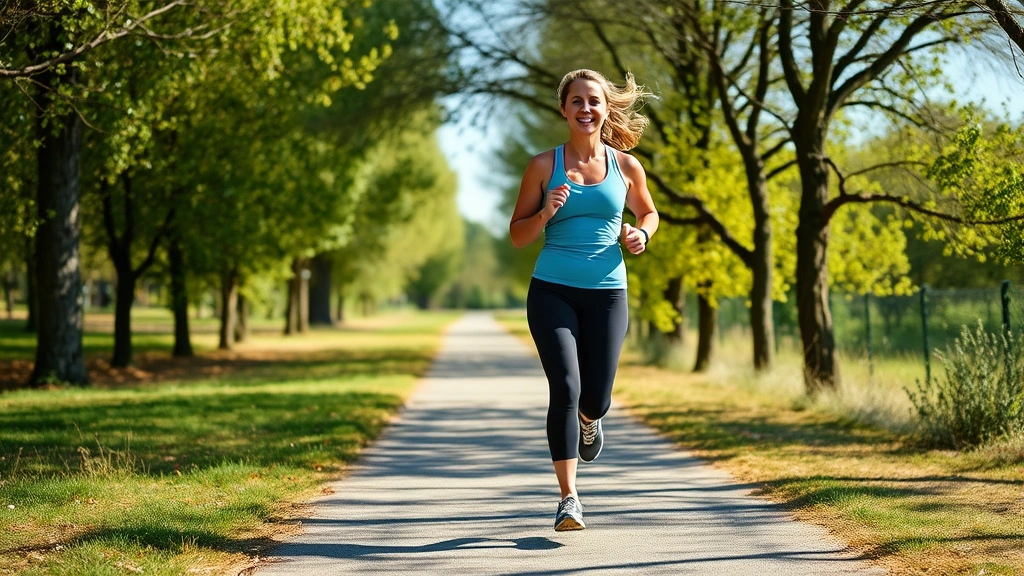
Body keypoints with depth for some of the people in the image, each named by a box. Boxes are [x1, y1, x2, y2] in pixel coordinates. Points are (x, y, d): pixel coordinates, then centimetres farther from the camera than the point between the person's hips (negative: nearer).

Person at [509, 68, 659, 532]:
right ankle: (569, 498, -9)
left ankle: (588, 422, 41)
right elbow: (517, 236, 5)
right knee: (565, 388, -16)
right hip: (552, 290, -1)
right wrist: (545, 215, -15)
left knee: (595, 398, 0)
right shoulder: (544, 166, 1)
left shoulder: (626, 167, 5)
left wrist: (641, 234, 1)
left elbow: (648, 212, 23)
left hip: (606, 293, 2)